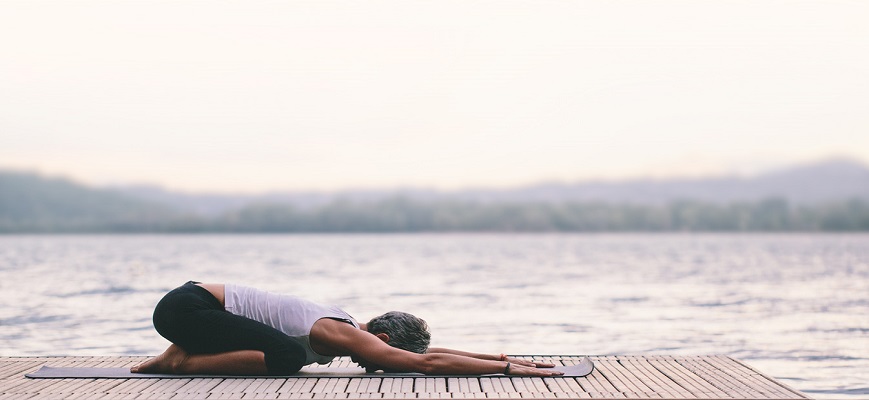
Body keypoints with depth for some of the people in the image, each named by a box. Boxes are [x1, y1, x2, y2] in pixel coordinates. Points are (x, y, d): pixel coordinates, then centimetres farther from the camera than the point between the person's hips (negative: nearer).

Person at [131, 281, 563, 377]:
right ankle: (184, 362, -10)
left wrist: (501, 356, 10)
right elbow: (428, 363, -25)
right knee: (287, 356, -23)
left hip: (190, 299, 9)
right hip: (183, 306, -9)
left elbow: (425, 349, 15)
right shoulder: (345, 336, -19)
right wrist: (506, 368, -23)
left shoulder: (349, 326, 8)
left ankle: (182, 356, 13)